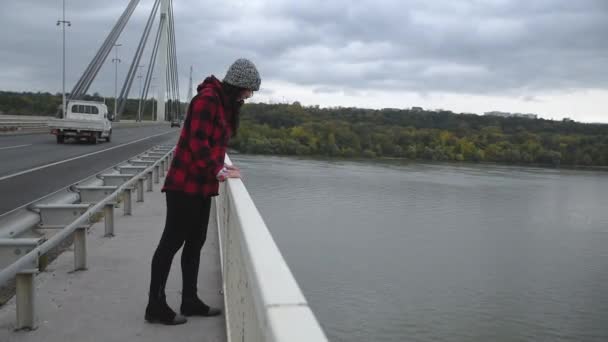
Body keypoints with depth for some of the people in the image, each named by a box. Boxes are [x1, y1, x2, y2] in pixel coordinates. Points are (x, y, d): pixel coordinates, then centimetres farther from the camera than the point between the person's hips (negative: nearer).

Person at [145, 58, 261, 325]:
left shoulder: (226, 103, 13)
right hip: (185, 183, -10)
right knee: (172, 242, -2)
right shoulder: (208, 98, -16)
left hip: (202, 184, 10)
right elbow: (197, 143, -21)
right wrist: (219, 172, -15)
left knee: (195, 242, 14)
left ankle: (189, 300, 24)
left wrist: (221, 167, 2)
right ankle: (155, 306, 7)